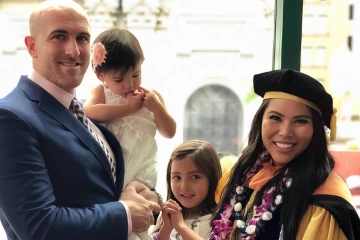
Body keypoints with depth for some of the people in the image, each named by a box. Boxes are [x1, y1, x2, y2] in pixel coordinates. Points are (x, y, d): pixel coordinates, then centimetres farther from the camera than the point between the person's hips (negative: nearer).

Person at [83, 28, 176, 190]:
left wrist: (157, 107, -10)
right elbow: (89, 111, -22)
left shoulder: (151, 96, 8)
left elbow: (169, 132, 7)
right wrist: (129, 107, -19)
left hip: (141, 172, 1)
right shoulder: (101, 92, 3)